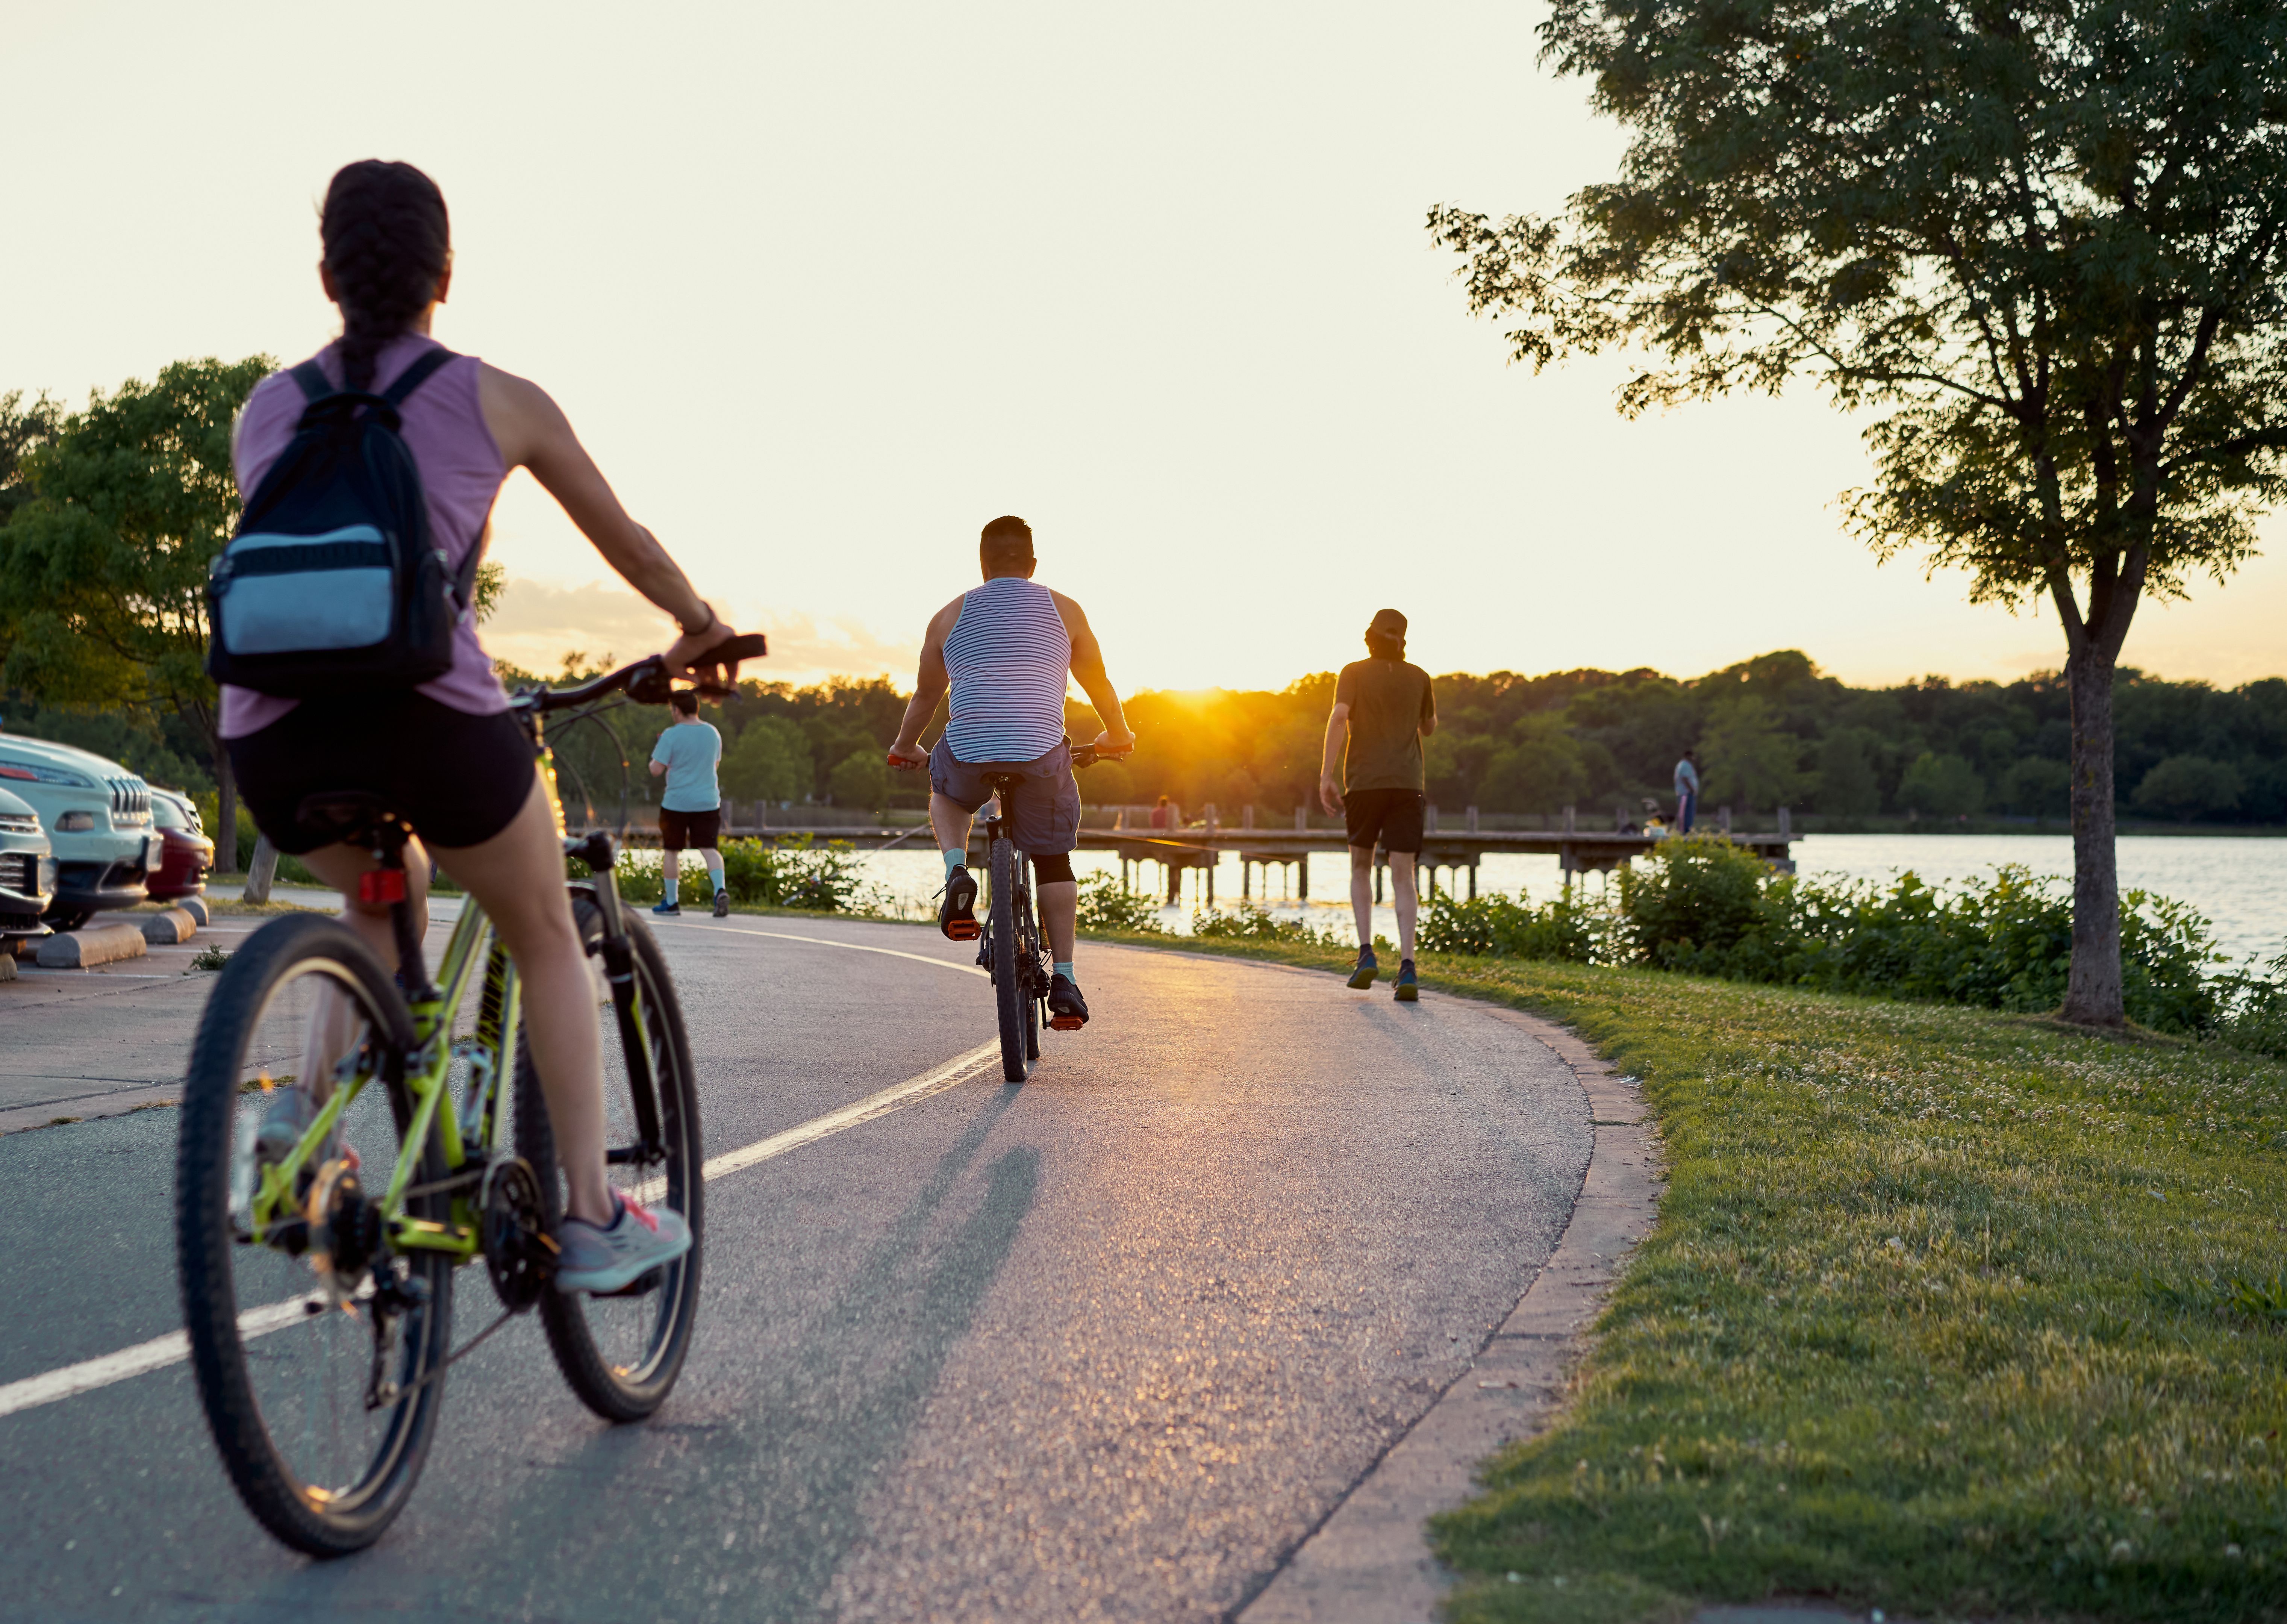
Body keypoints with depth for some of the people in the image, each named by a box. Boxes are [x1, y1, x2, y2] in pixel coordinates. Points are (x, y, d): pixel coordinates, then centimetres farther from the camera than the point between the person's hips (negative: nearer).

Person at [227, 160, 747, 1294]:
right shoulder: (496, 400, 10)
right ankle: (593, 1220, 16)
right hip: (426, 713, -4)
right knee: (546, 936, 19)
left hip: (270, 732, 4)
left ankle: (311, 1108, 16)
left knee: (389, 889, 34)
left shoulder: (264, 411, 19)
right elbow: (625, 540, 22)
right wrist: (700, 629, 40)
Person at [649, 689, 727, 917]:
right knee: (709, 848, 1)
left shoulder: (672, 735, -13)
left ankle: (670, 902, 19)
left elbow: (656, 770, -13)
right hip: (708, 802, 4)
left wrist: (655, 757, 7)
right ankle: (720, 890, -24)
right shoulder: (713, 732, 5)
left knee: (671, 851, 12)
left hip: (676, 802, -4)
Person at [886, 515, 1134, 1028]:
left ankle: (957, 872, 8)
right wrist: (1117, 735, 41)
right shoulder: (1064, 610, 12)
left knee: (944, 790, 34)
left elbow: (926, 694, 23)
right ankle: (1064, 979, 7)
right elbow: (1099, 683, 23)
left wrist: (905, 747, 41)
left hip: (968, 754, 1)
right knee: (1053, 860, 14)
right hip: (1042, 756, -1)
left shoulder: (951, 616, 13)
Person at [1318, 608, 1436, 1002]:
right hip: (1407, 784, 1)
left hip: (1364, 782, -1)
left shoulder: (1354, 673, 2)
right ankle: (1407, 965, -17)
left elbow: (1339, 717, -14)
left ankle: (1367, 953, 2)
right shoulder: (1419, 678, 9)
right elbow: (1429, 728, 23)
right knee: (1402, 875, -2)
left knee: (1361, 866, 17)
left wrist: (1326, 776, -16)